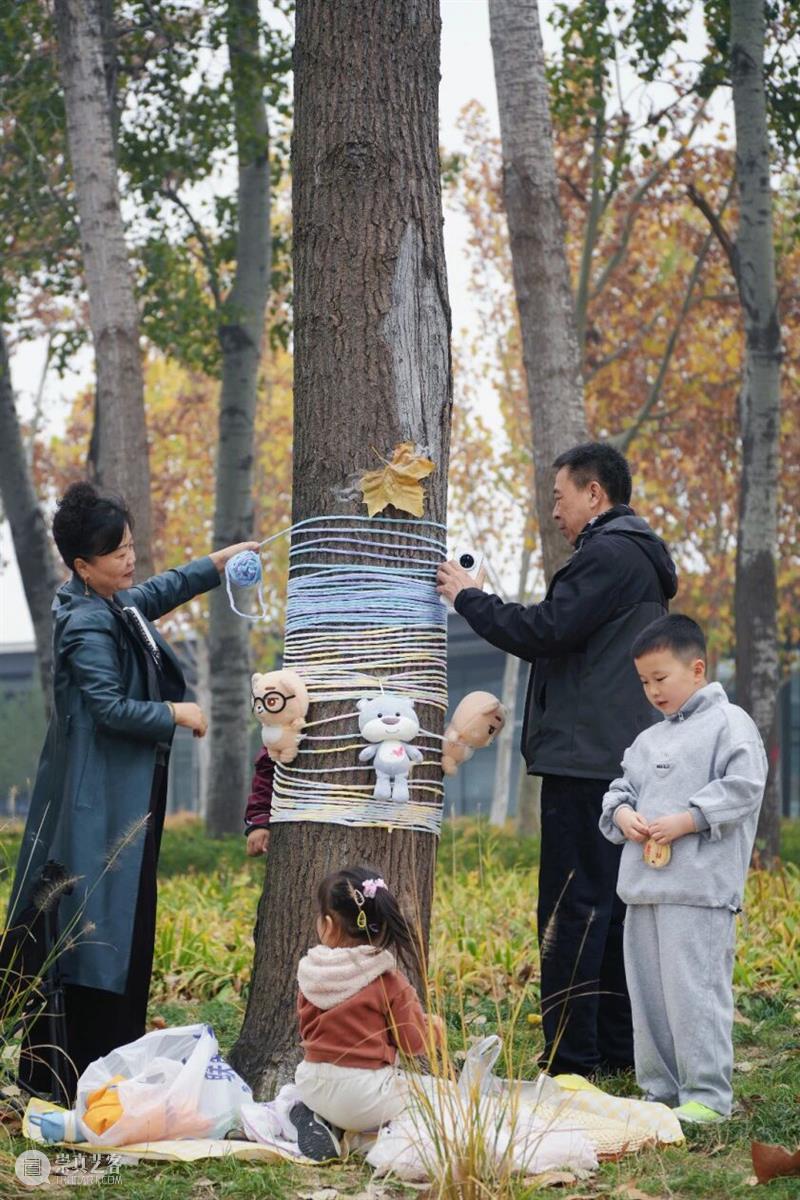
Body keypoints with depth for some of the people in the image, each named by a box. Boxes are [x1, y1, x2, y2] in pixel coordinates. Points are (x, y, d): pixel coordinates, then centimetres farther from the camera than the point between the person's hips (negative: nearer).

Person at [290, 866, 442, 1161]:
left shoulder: (310, 973, -1)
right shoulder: (389, 982, -12)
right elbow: (414, 1043, -4)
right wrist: (433, 1028, 18)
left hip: (314, 1087, 4)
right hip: (367, 1098, -4)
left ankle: (317, 1120, 6)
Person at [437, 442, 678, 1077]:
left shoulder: (609, 554, -12)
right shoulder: (642, 557, 21)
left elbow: (544, 632, -18)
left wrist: (467, 596, -6)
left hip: (589, 762, -10)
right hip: (622, 760, 10)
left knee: (572, 911, -9)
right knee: (612, 906, 13)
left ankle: (568, 1059, -9)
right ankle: (620, 1048, 16)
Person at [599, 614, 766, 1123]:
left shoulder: (729, 723, -3)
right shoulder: (648, 741, 21)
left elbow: (743, 787, -13)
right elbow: (622, 787, 25)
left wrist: (685, 821, -17)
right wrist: (622, 813, 2)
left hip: (700, 891, -8)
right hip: (644, 888, 8)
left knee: (694, 991, -11)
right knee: (647, 993, 10)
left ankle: (707, 1095, -6)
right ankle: (660, 1091, 18)